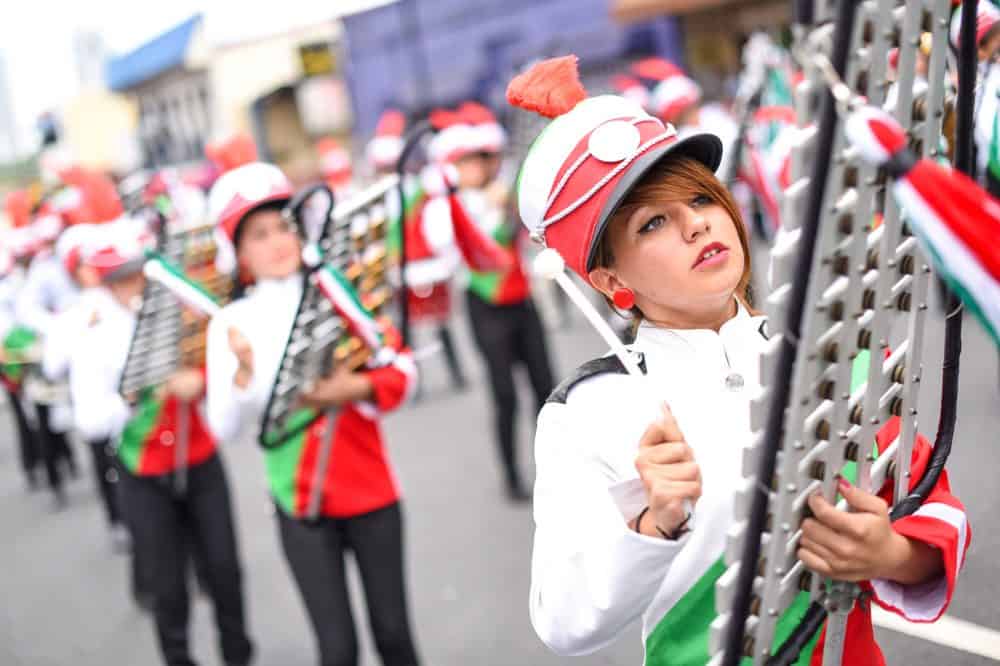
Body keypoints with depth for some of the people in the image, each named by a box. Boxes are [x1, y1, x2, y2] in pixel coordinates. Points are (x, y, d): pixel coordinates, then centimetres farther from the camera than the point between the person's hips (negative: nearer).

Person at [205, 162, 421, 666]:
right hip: (300, 502, -1)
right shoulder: (232, 322, -5)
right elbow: (225, 429, -11)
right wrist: (245, 372, -27)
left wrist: (356, 388, -21)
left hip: (370, 488, 2)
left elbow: (402, 368, -3)